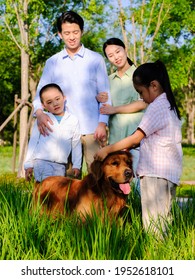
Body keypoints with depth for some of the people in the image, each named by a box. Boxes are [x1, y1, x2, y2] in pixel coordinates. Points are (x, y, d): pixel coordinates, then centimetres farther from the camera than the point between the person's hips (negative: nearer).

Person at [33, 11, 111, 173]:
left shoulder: (96, 60, 6)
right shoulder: (52, 63, 10)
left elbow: (105, 95, 6)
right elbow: (41, 93, 7)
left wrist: (103, 123, -6)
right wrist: (39, 113, -14)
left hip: (92, 129, -1)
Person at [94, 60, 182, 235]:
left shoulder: (156, 107, -11)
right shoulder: (169, 105, 18)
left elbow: (136, 138, -14)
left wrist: (107, 150, -7)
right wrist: (127, 147, 10)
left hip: (155, 173, -10)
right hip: (171, 173, 10)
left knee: (152, 223, -9)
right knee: (163, 219, 10)